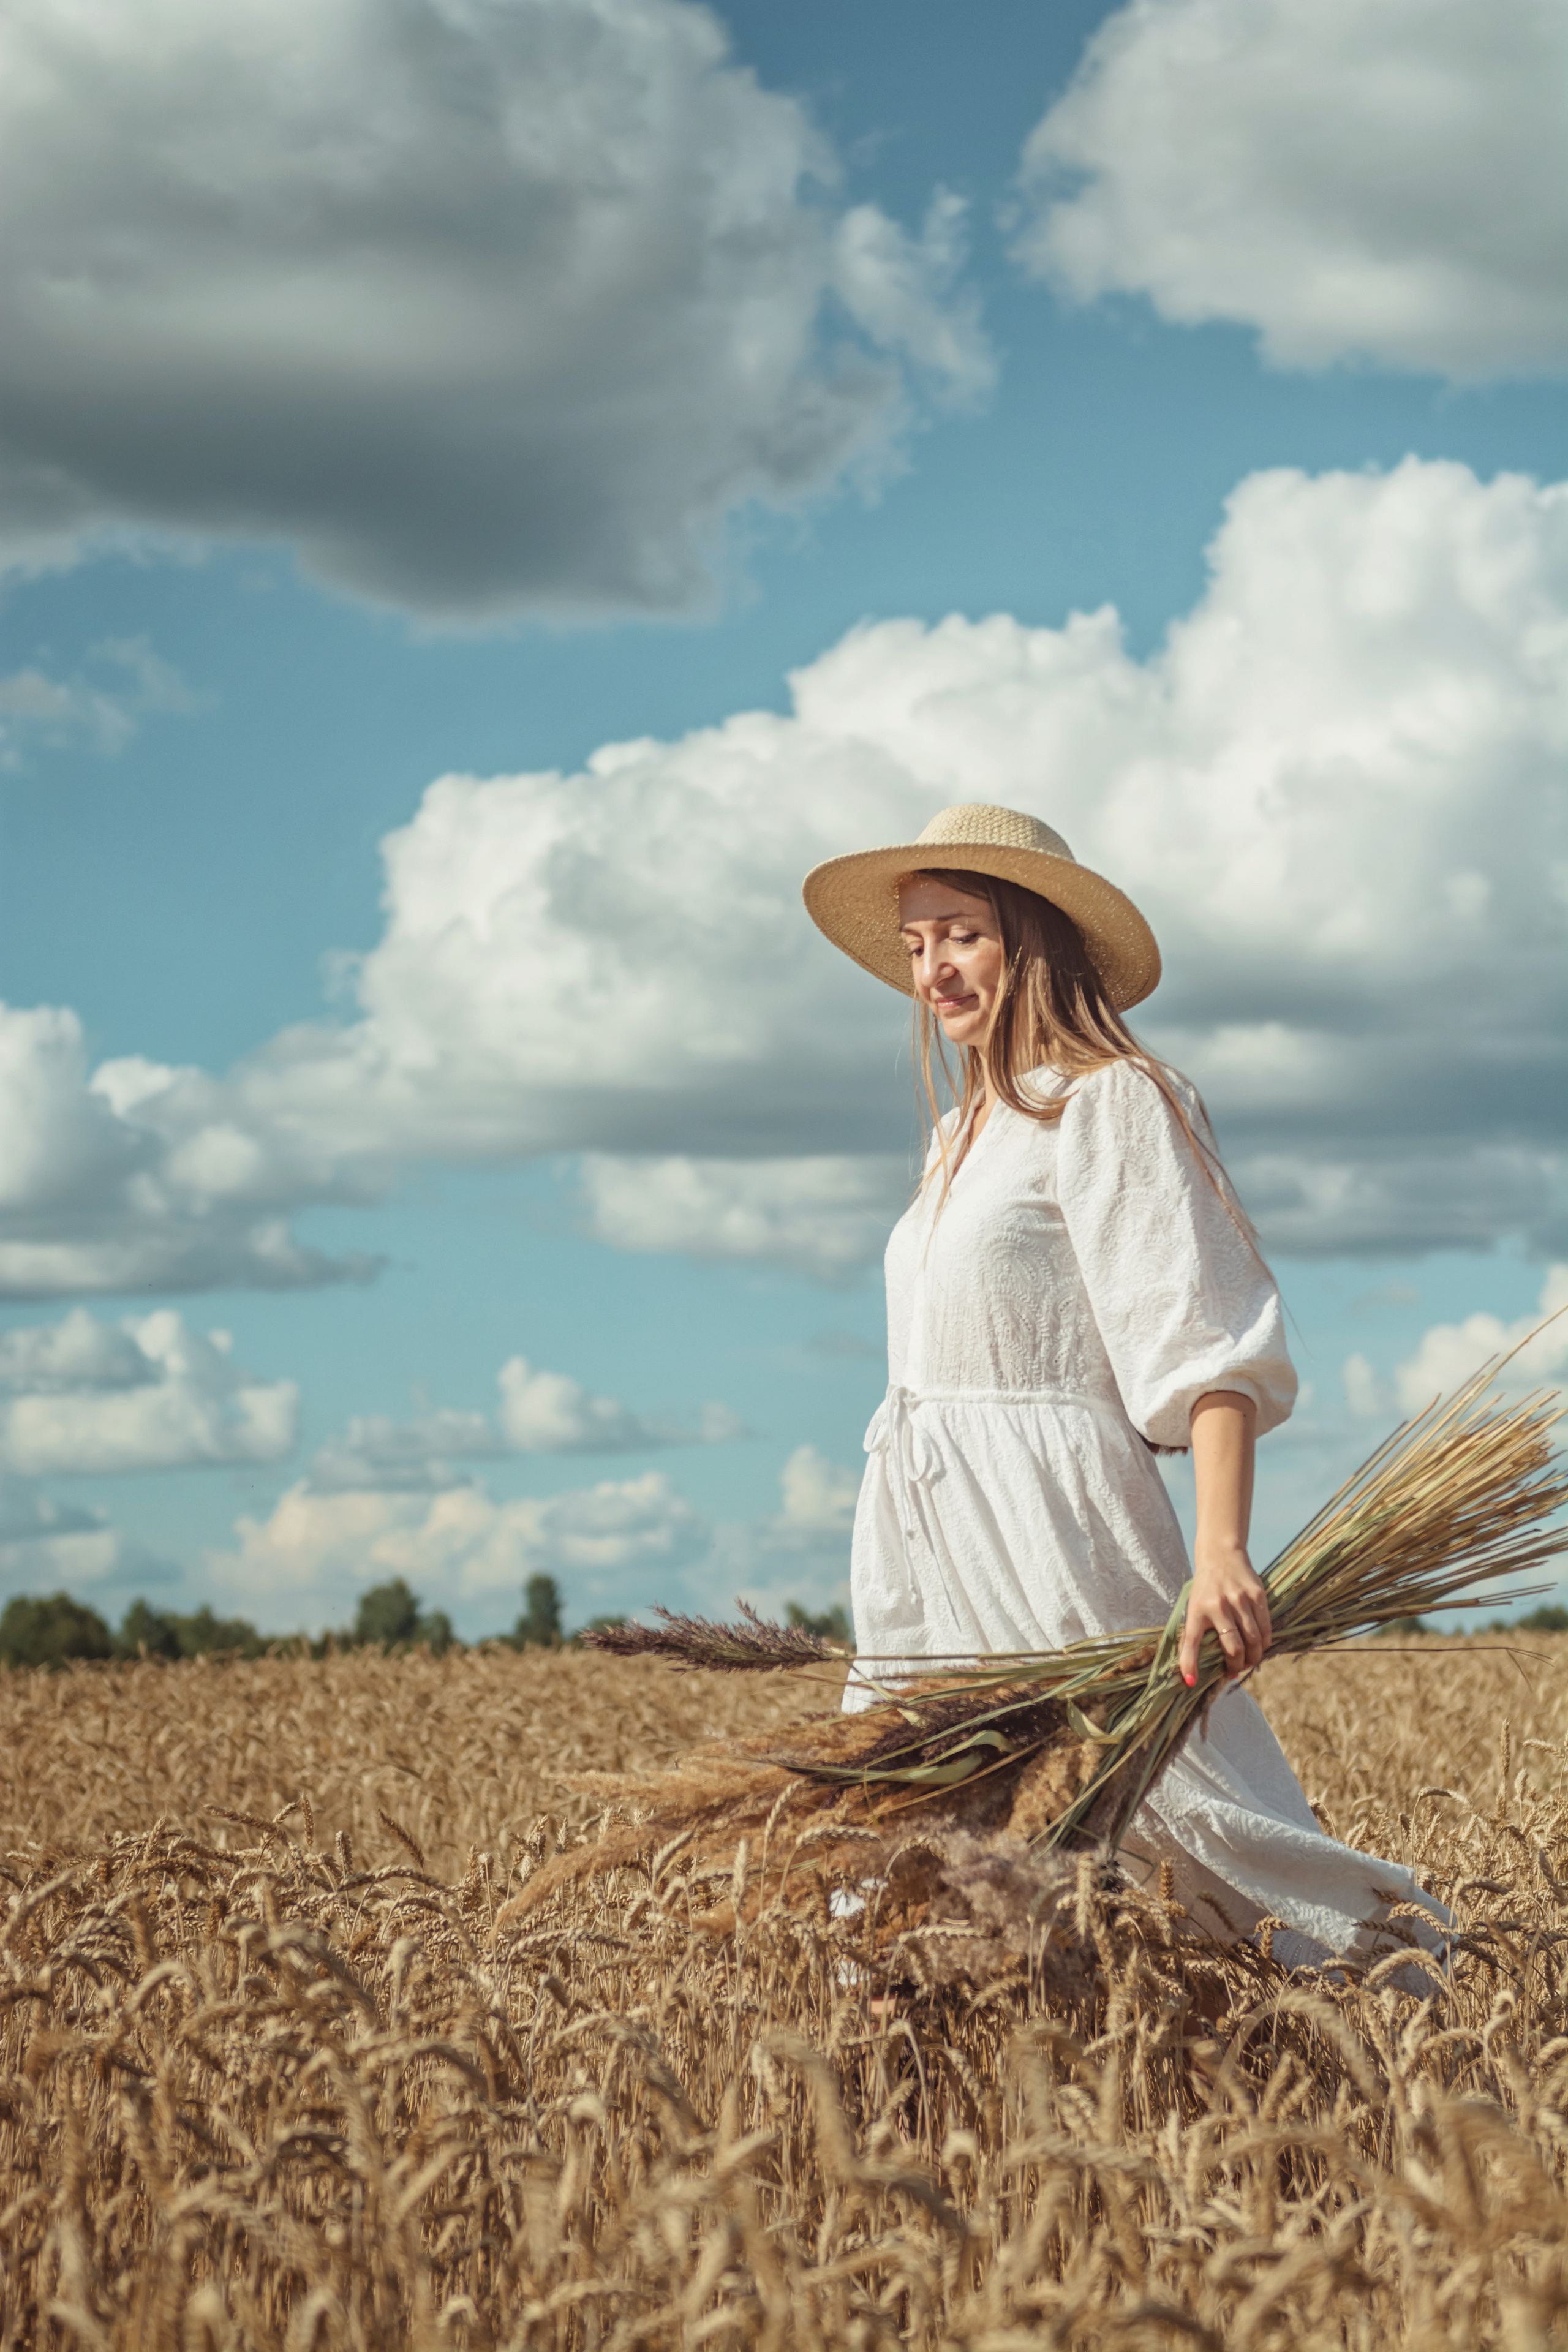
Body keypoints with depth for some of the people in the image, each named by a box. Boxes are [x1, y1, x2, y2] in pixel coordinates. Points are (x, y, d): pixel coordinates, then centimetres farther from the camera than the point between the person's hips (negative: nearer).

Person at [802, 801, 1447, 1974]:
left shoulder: (1109, 1102, -6)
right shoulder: (960, 1132, 20)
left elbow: (1205, 1343, -17)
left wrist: (1220, 1552, -29)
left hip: (1051, 1521, -8)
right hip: (927, 1536, 8)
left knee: (1170, 1801, -13)